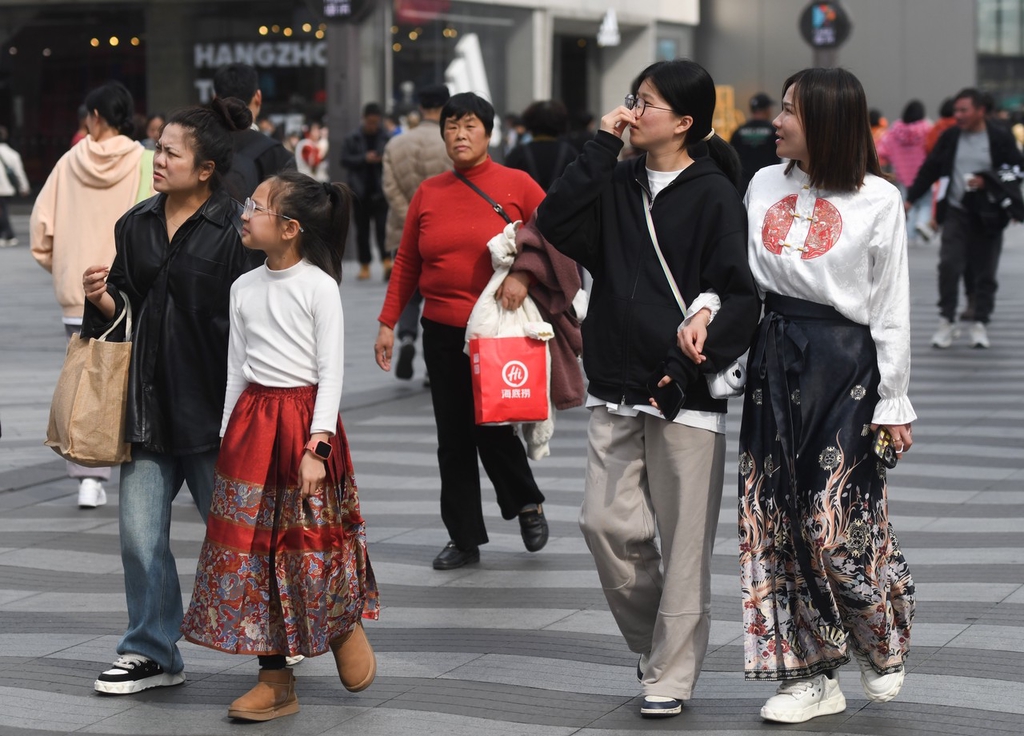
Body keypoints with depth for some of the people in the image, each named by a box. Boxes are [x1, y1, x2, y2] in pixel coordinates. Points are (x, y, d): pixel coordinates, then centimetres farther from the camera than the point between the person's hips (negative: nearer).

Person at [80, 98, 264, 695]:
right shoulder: (136, 225, 9)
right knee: (140, 532, 4)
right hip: (149, 402, 5)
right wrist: (102, 298, -5)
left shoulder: (235, 232, -10)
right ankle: (152, 653, 17)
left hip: (212, 405, -5)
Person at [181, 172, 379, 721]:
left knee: (312, 542, -2)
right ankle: (275, 679, 9)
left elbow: (331, 372, -10)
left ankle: (345, 632, 28)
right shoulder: (243, 288, 7)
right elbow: (236, 369, 12)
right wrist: (225, 439, 10)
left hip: (304, 418, -5)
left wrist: (316, 446, -17)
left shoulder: (319, 286, -9)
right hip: (252, 420, 5)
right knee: (249, 546, 3)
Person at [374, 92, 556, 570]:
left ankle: (528, 504, 23)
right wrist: (388, 323, 5)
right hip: (442, 333, 4)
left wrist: (523, 274, -17)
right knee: (453, 438, 6)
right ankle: (464, 538, 16)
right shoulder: (428, 193, 7)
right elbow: (406, 265, 10)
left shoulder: (517, 185, -2)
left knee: (493, 427, -6)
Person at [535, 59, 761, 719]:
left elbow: (743, 293, -9)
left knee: (683, 541, 0)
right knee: (607, 523, 2)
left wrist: (701, 343, -24)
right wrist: (601, 149, -5)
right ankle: (652, 639, 24)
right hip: (616, 389, 5)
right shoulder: (618, 186, 10)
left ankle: (671, 676, 11)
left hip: (686, 392, -5)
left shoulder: (714, 195, -5)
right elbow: (556, 225, -4)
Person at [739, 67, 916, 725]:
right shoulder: (764, 186, 9)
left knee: (838, 525, -8)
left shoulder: (878, 200, -5)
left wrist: (893, 403, -4)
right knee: (777, 522, 4)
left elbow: (892, 310, -3)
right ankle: (812, 675, 14)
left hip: (844, 363, -5)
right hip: (774, 361, 5)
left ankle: (882, 643, 20)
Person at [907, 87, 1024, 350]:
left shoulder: (1001, 138, -3)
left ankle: (980, 324, 16)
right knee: (948, 265, -11)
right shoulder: (949, 137, 4)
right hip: (956, 212, 1)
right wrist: (910, 199, 3)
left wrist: (986, 183, -16)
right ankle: (947, 321, -1)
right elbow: (930, 170, 8)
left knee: (985, 272, 4)